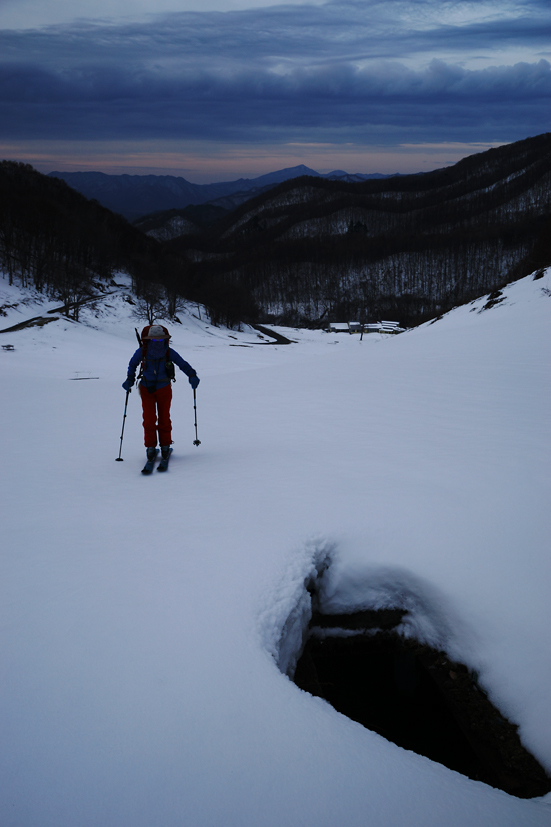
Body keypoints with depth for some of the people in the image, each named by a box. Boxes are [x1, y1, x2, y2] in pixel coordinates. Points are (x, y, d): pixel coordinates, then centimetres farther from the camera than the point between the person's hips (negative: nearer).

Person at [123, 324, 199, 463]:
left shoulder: (169, 352, -15)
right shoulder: (142, 352, -14)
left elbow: (183, 364, -3)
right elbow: (132, 364, 7)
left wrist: (192, 375, -17)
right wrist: (130, 380, 1)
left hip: (164, 389, 0)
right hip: (147, 389, 0)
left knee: (164, 418, 4)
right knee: (149, 419, -3)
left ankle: (165, 445, 20)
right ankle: (150, 446, 12)